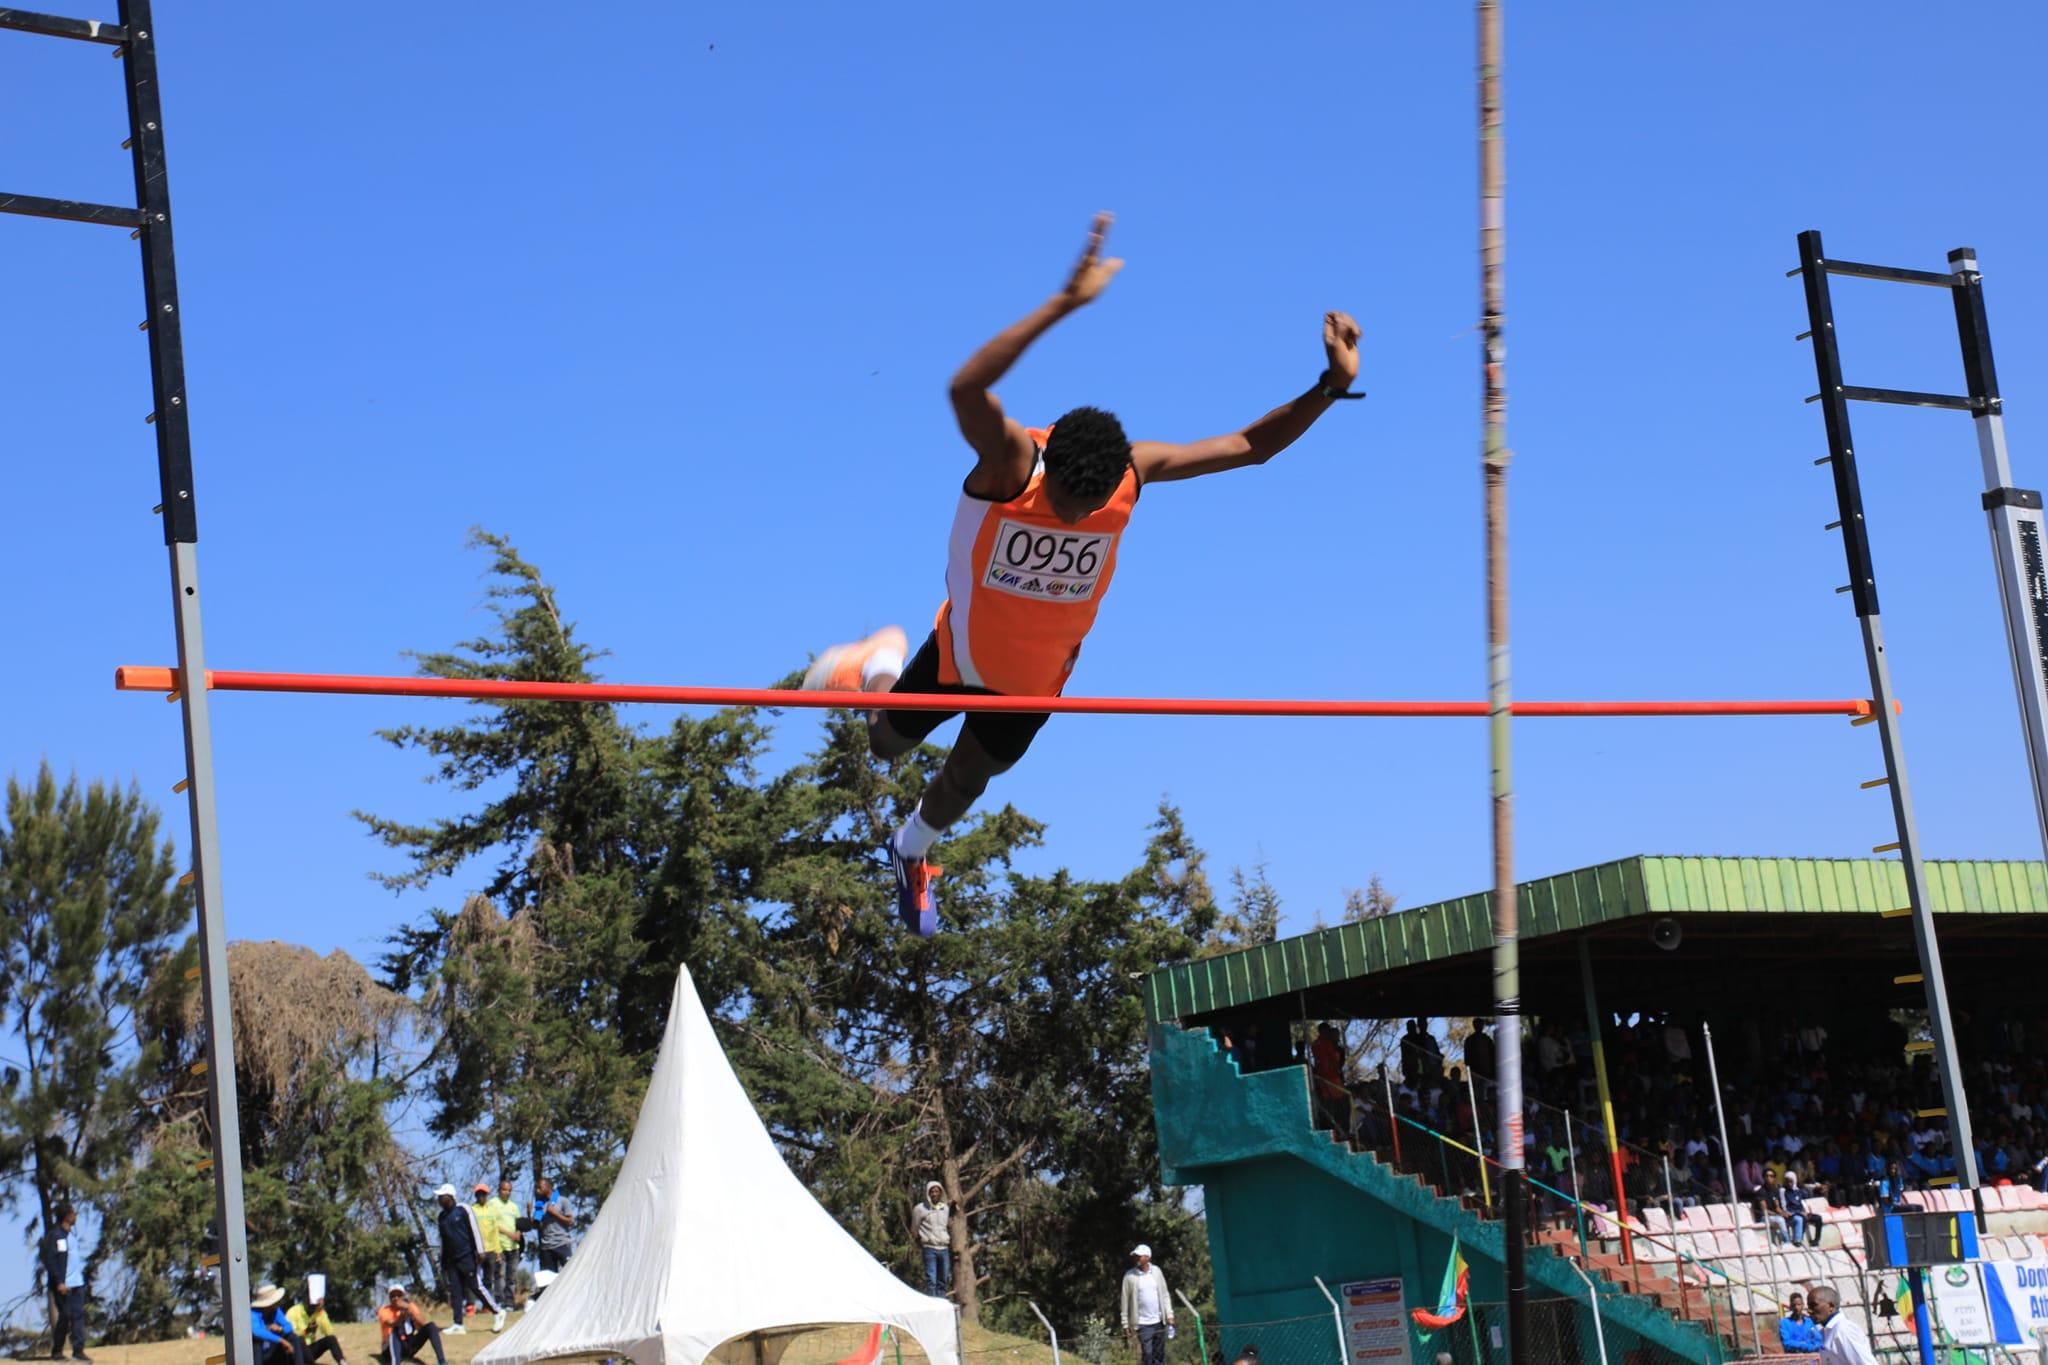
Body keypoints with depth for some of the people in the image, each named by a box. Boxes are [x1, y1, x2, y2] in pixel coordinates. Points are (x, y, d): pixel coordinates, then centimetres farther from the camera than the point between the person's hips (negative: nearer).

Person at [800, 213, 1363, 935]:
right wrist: (1065, 303, -71)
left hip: (1038, 675, 3)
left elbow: (1251, 446, -17)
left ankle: (915, 851, 56)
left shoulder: (1133, 471, -26)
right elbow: (967, 388, -61)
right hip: (963, 647, -3)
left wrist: (1330, 387, -31)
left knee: (970, 775, 24)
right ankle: (881, 667, 53)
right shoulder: (1010, 461, -38)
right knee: (886, 744, 20)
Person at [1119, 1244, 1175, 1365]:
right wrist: (1126, 1324, -4)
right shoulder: (1129, 1276, -5)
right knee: (1147, 1354, -7)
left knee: (1160, 1354, 10)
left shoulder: (1156, 1271, 4)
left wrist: (1169, 1315, 2)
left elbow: (1165, 1294, 9)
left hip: (1159, 1322, 3)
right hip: (1143, 1323, -3)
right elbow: (1125, 1300, -3)